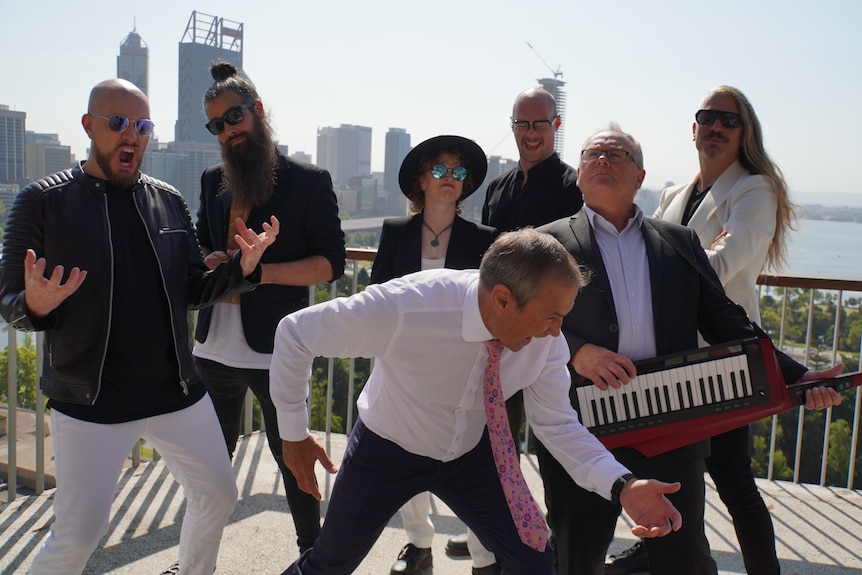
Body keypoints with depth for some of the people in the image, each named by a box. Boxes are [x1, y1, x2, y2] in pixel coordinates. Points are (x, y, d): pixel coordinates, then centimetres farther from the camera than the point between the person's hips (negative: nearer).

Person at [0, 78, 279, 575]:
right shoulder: (43, 201, -6)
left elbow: (192, 291, 8)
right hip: (90, 403, -4)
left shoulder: (169, 201, 5)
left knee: (218, 497, 15)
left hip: (178, 393, 5)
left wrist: (243, 267, -10)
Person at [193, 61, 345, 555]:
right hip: (213, 347, 5)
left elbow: (331, 263, -7)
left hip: (276, 352, -5)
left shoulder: (309, 181, -4)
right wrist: (208, 262, -2)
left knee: (292, 455, 9)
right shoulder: (213, 181, 12)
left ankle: (312, 552, 29)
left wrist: (265, 271, -20)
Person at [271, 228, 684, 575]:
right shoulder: (403, 308, -37)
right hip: (387, 450, -2)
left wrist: (622, 486, -28)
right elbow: (295, 332, -25)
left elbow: (558, 424, -12)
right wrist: (294, 434, -15)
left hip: (472, 452, 3)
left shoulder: (545, 338, -23)